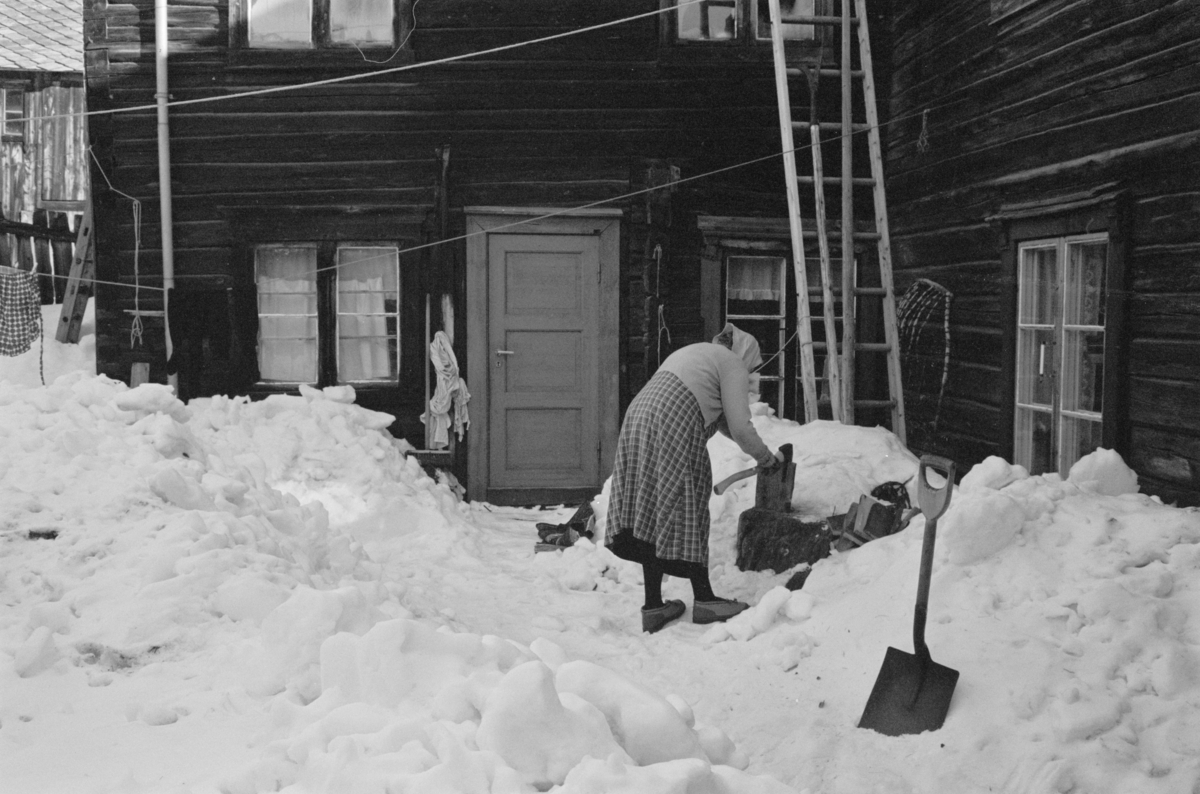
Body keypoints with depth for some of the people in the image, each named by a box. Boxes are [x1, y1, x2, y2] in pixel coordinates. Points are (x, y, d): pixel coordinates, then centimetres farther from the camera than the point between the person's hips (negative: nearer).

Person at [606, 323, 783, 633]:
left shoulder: (694, 353, 34)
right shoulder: (733, 364, 8)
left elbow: (719, 418, 40)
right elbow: (740, 427, 2)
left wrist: (756, 451, 42)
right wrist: (765, 458, 19)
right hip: (673, 427, -8)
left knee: (652, 518, 8)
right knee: (685, 513, -1)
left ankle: (653, 607, 10)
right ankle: (704, 600, 8)